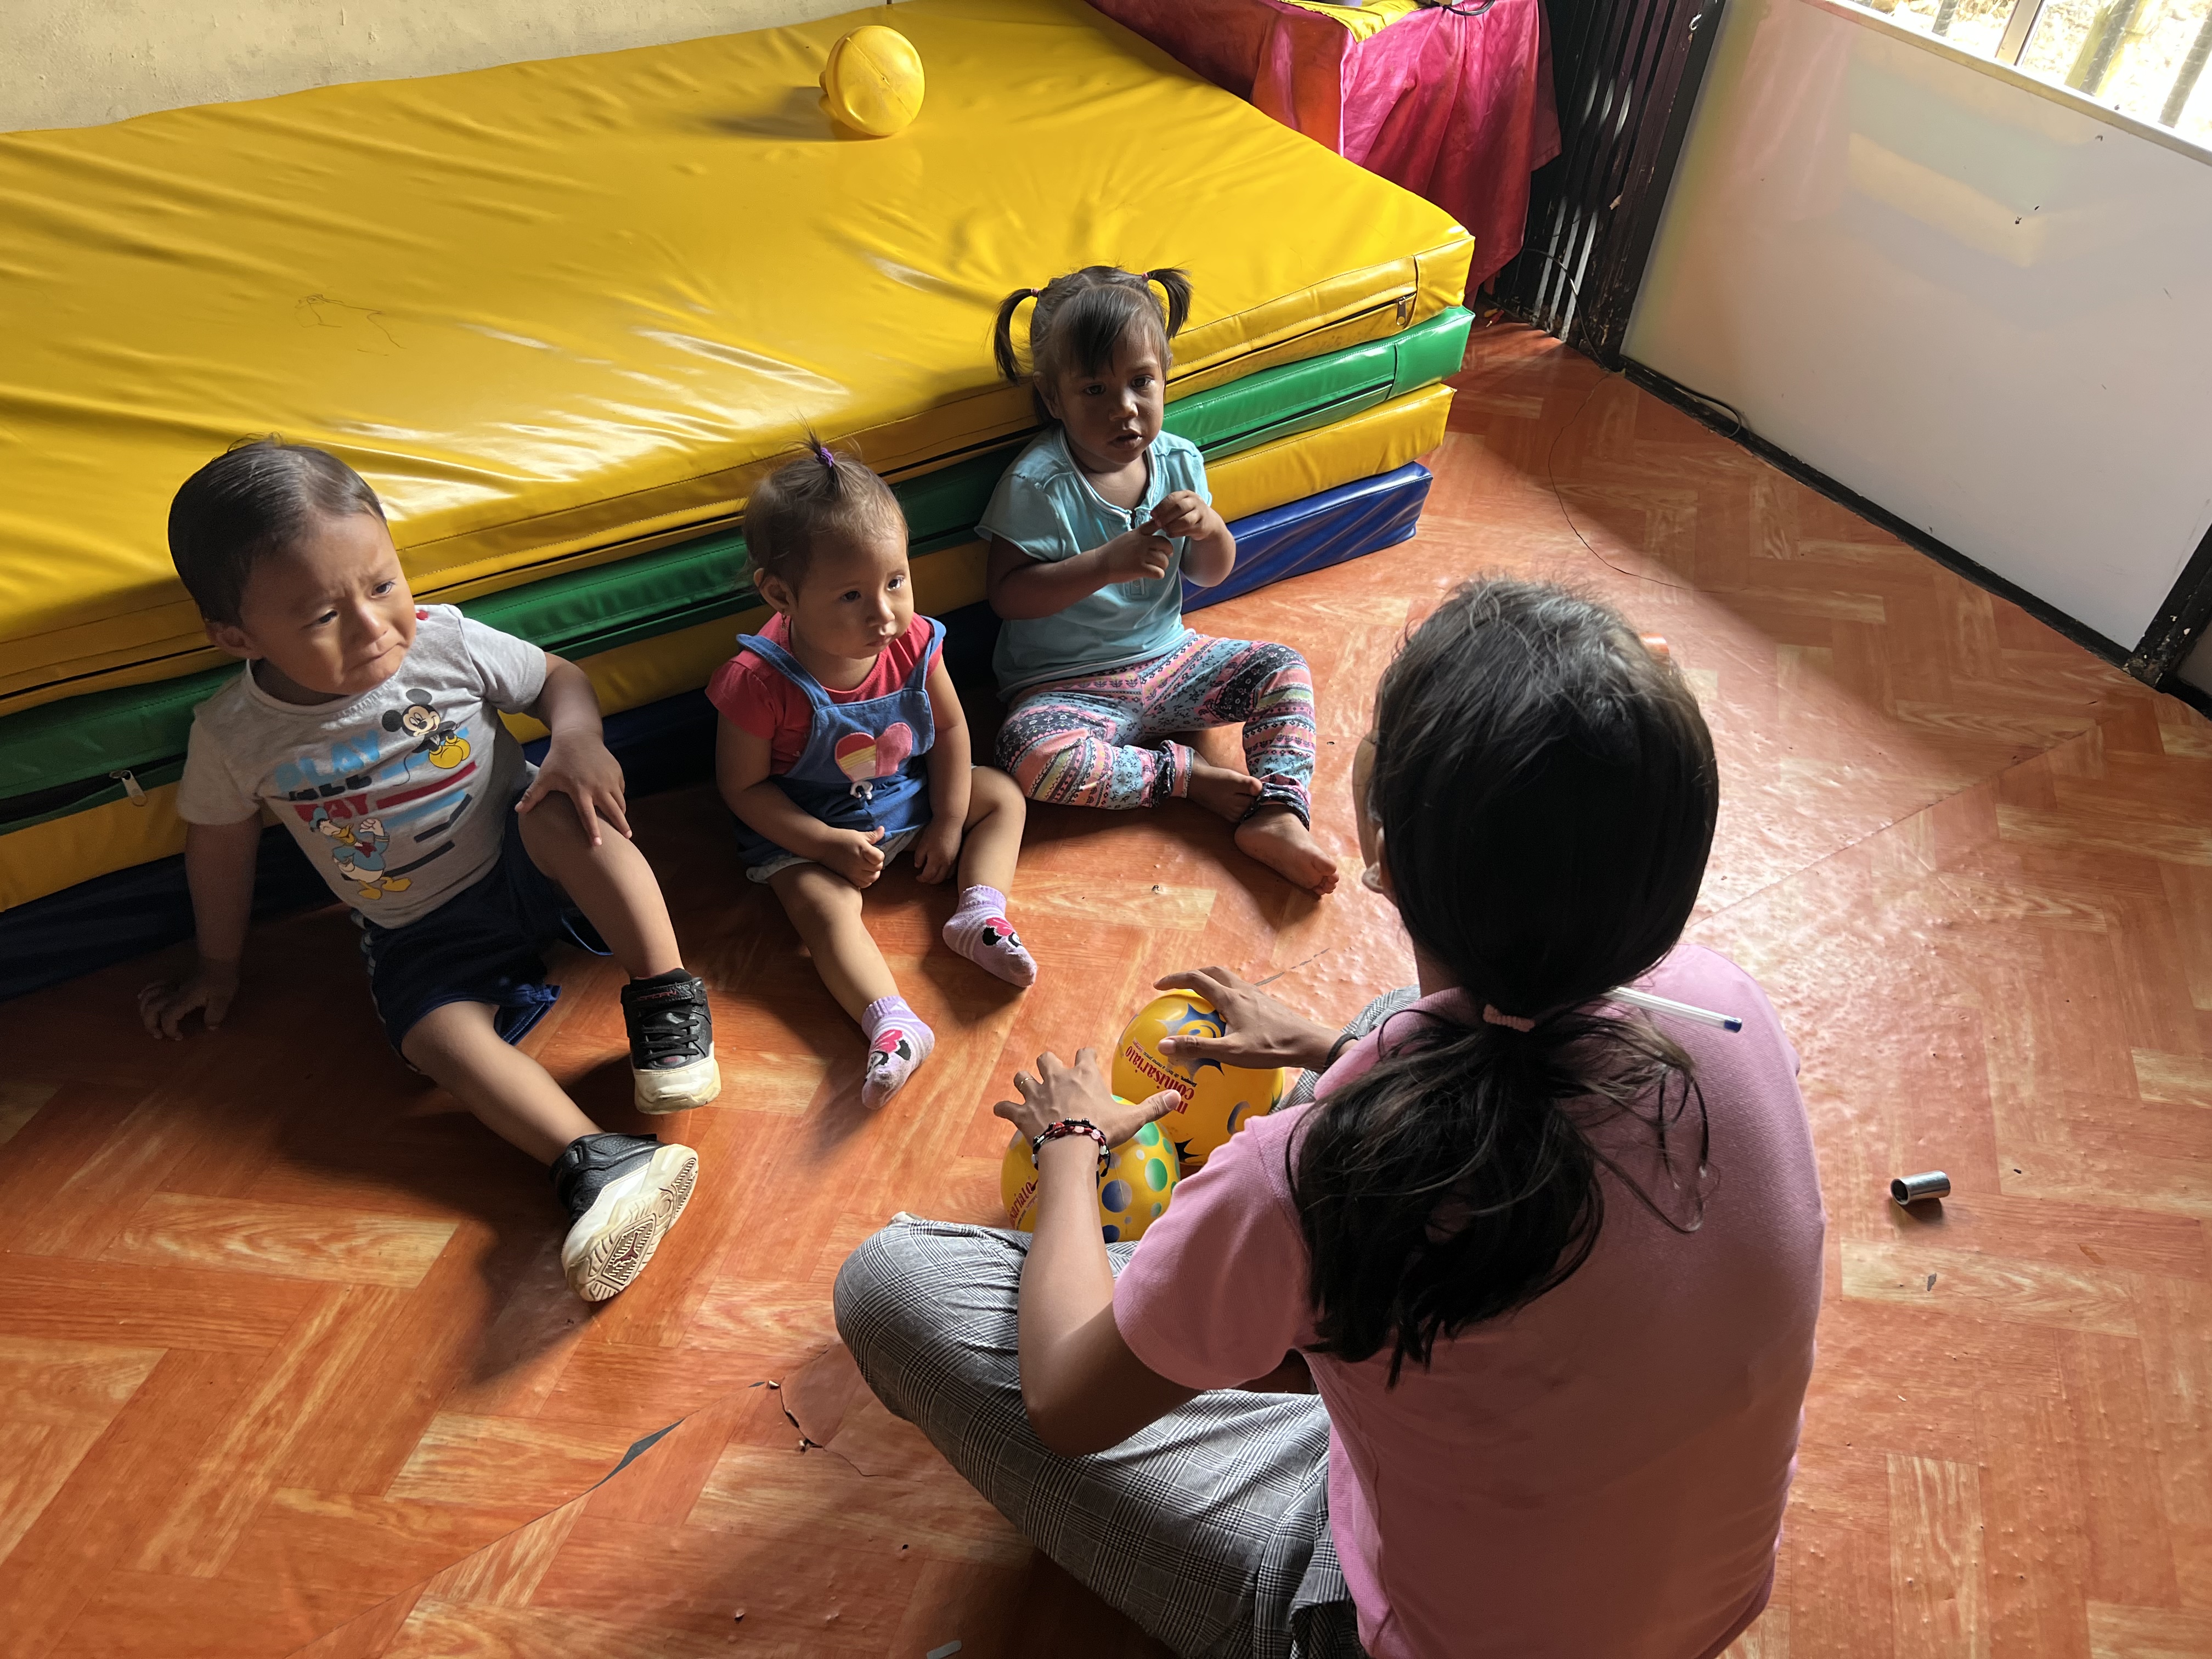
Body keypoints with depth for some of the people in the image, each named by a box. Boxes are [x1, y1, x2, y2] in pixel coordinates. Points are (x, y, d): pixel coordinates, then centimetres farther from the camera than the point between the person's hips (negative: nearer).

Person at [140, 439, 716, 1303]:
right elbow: (219, 844, 7)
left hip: (527, 865, 0)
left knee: (562, 809, -33)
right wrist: (218, 965, 20)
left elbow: (559, 678, 0)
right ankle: (594, 1164, -41)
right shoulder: (235, 735, -12)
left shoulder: (444, 641, -16)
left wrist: (577, 737, -23)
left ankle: (666, 1005, -27)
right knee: (440, 1035, -27)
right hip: (421, 932, 1)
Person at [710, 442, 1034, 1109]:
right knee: (825, 906, -28)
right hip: (807, 830, -5)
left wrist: (949, 823, -3)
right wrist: (830, 845, -25)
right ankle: (891, 1023, -39)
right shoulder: (759, 682, -30)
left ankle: (981, 912, -13)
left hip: (912, 797, 5)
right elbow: (743, 786, -19)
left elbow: (950, 729, 0)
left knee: (1003, 796, 1)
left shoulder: (913, 642, -17)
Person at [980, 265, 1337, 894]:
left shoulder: (1178, 461, 0)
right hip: (1067, 685, -5)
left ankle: (1276, 815, -16)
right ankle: (1185, 774, -15)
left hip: (1169, 658, 6)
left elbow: (1212, 573, 10)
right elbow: (1007, 594, -20)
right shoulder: (1038, 483, -17)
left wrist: (1209, 526, -14)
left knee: (1283, 669, -5)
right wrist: (1107, 564, -28)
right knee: (1032, 754, -35)